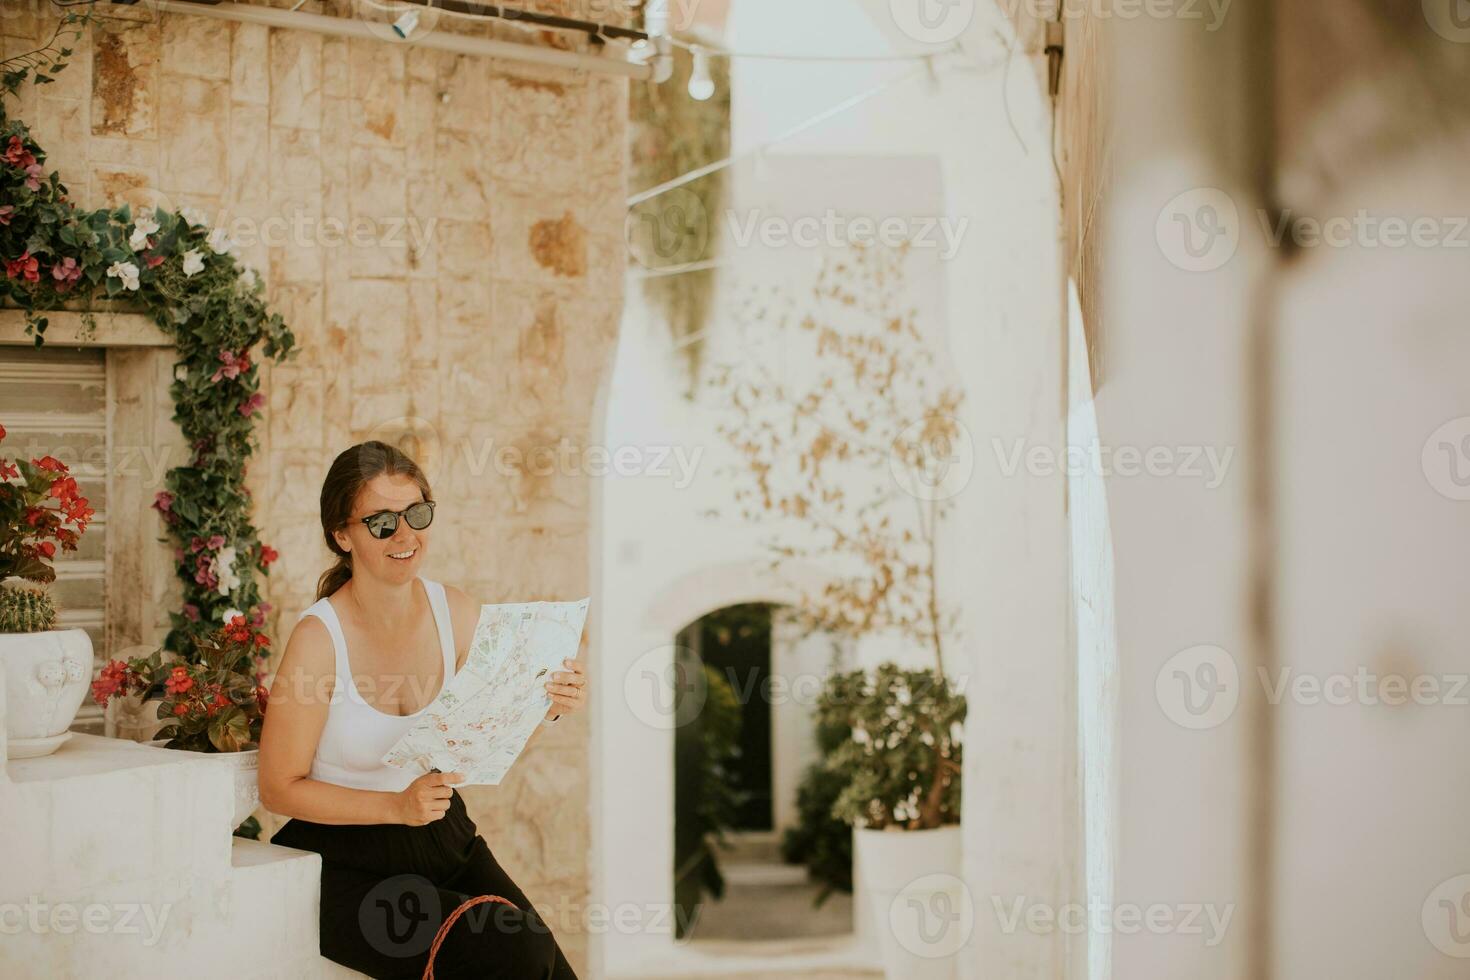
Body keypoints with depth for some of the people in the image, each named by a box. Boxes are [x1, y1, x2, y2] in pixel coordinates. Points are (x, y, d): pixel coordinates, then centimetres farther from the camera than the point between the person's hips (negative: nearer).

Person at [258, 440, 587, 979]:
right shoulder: (319, 639, -17)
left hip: (445, 835, 5)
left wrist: (546, 705, -9)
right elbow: (279, 788, -11)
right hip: (347, 862, -5)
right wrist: (398, 806, -20)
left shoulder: (457, 612, -2)